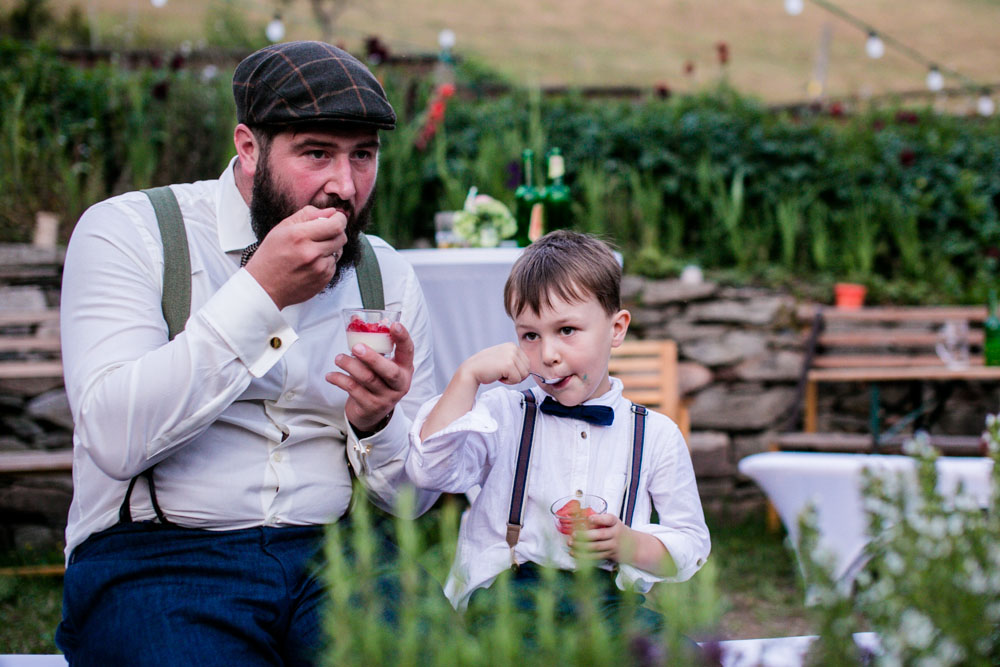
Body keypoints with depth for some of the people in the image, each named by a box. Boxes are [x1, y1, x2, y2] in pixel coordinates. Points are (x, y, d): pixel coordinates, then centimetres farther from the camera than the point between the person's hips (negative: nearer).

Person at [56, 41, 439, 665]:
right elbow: (114, 440, -16)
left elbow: (414, 497, 14)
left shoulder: (389, 277, 12)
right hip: (156, 555, -2)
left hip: (334, 551, 3)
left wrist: (376, 424, -9)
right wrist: (260, 292, -18)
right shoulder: (128, 232, -1)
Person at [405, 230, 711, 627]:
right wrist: (469, 375, -7)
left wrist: (628, 544, -6)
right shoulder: (502, 415, 12)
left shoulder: (656, 434, 13)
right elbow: (429, 471, -5)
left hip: (608, 602, 1)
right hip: (506, 592, -1)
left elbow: (692, 546, 15)